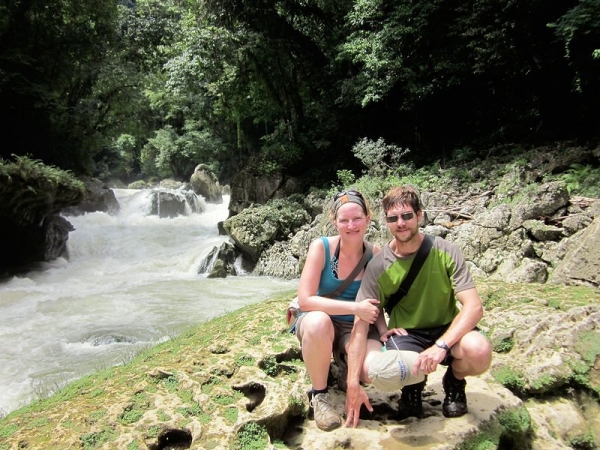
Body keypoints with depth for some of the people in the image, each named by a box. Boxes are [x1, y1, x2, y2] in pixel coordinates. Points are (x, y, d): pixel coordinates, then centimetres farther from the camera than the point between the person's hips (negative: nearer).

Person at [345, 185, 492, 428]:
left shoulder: (445, 252, -12)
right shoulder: (378, 266, -12)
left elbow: (474, 306, -17)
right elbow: (361, 325, -15)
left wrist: (441, 346, -33)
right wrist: (353, 384, -22)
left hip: (447, 329, 0)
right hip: (405, 334, 0)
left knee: (479, 351, -33)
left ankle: (455, 381, 7)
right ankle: (413, 385, 9)